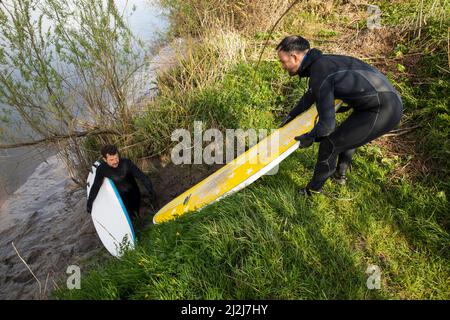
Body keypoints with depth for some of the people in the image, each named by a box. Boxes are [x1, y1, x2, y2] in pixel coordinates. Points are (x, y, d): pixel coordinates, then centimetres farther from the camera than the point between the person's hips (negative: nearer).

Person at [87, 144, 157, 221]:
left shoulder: (126, 163, -28)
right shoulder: (101, 169, -21)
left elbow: (142, 177, -25)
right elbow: (95, 186, -7)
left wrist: (151, 191, -29)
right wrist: (89, 203, 0)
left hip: (133, 193, -1)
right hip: (120, 196, 1)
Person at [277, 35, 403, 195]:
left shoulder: (320, 75, -20)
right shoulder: (321, 62, 10)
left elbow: (327, 124, -20)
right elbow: (311, 95, 28)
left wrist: (309, 138, -1)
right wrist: (291, 115, 35)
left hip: (382, 110, -10)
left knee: (330, 144, -5)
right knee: (348, 134, 31)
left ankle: (312, 192, 14)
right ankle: (340, 175, 50)